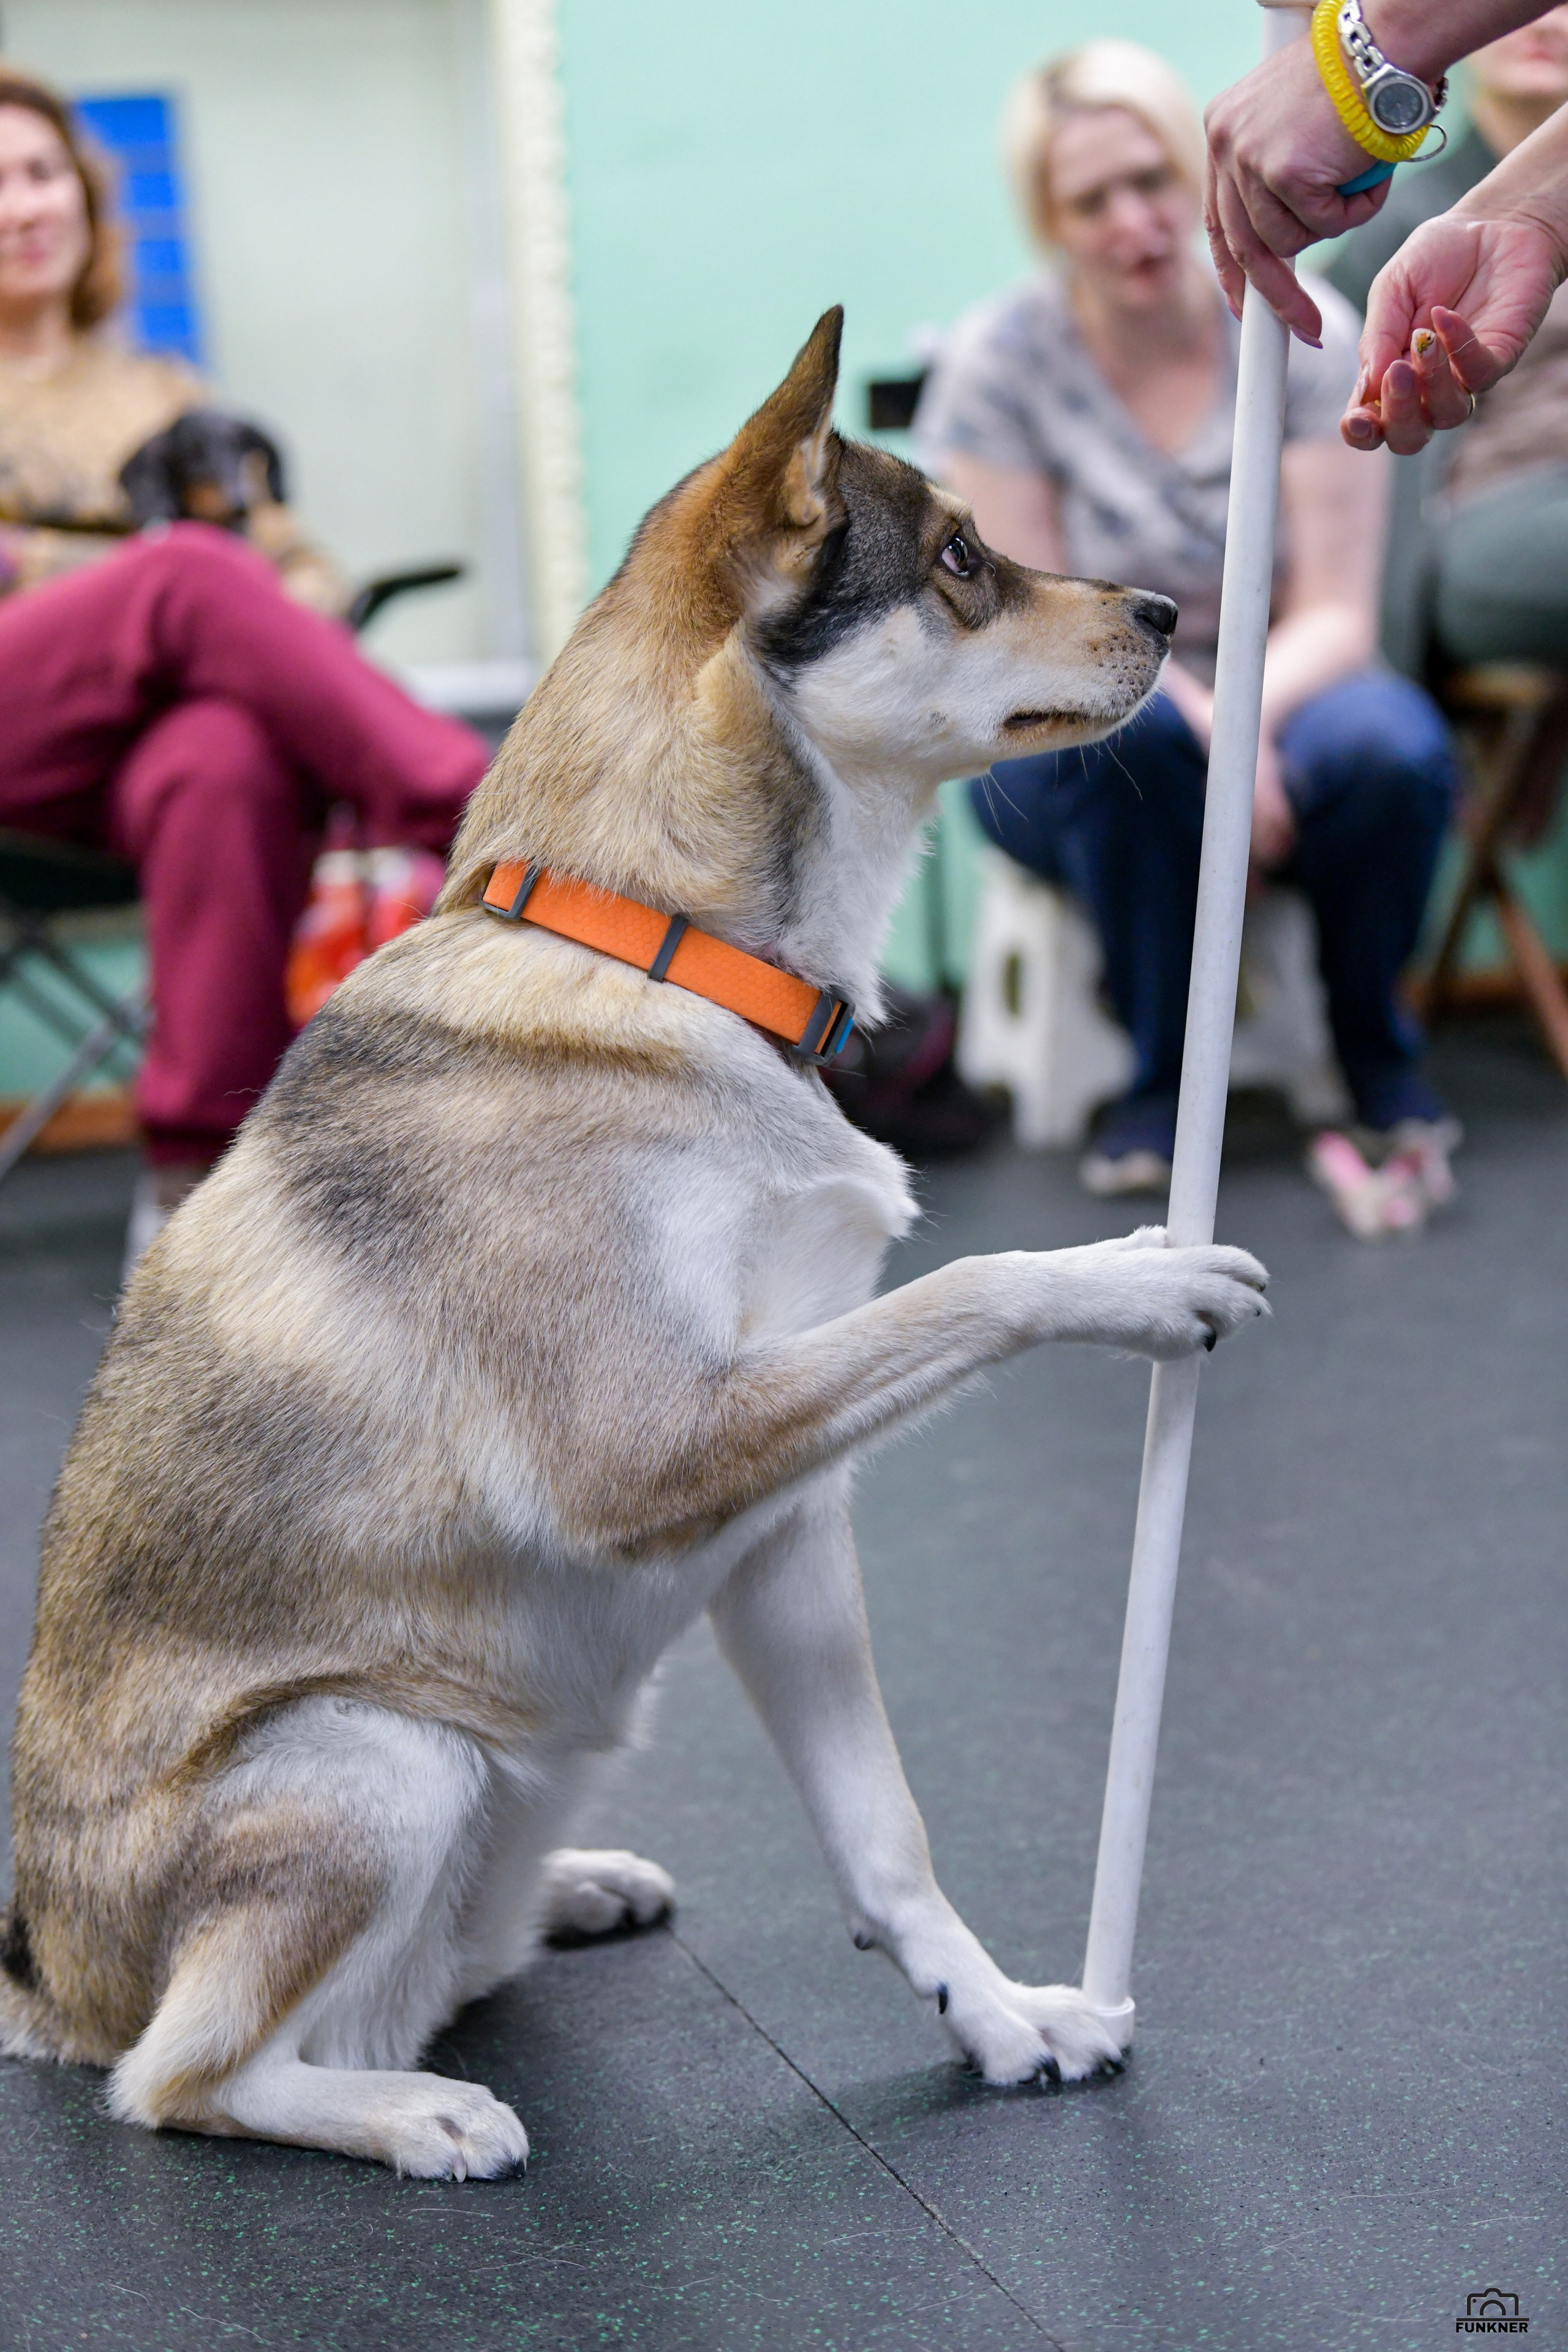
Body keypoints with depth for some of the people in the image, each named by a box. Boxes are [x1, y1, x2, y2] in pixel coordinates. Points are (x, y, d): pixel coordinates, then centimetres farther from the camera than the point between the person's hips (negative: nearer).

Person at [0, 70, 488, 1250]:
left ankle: (194, 1170, -42)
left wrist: (283, 643, -2)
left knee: (227, 766, -39)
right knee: (188, 569, -33)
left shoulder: (162, 396, 31)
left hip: (155, 732, 2)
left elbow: (302, 561, 23)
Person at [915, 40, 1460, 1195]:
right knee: (1127, 726, -38)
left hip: (1279, 701, 1)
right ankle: (1166, 1068, -18)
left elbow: (1336, 613, -8)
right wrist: (1192, 712, -29)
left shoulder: (1301, 329, -5)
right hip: (1075, 761, -1)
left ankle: (1375, 1038, -5)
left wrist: (1250, 715, -31)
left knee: (1393, 746, -33)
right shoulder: (998, 362, -8)